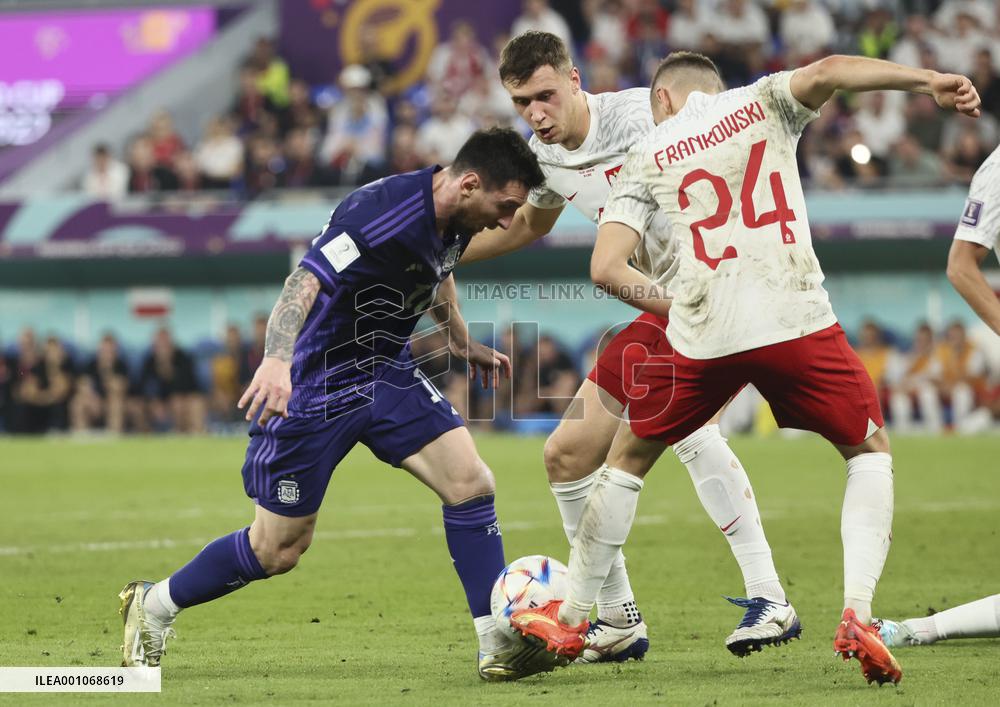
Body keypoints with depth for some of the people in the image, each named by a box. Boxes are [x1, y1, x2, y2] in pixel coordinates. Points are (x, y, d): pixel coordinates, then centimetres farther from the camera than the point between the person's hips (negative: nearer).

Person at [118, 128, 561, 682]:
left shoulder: (454, 218, -2)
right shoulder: (383, 213, -30)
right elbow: (306, 282, -40)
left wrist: (462, 343, 35)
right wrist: (277, 360, -56)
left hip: (388, 373, 7)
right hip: (315, 385, -7)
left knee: (470, 483, -11)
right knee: (278, 551, 3)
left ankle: (498, 647, -4)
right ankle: (152, 606, 27)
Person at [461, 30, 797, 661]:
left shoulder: (639, 113, -17)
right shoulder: (545, 158, 7)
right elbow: (529, 224, 29)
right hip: (664, 309, 8)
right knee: (567, 454, 5)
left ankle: (769, 599, -32)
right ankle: (618, 621, 17)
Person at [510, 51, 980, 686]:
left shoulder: (648, 157, 16)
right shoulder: (762, 102, 15)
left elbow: (606, 268, 6)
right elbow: (827, 72, -8)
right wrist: (930, 80, -15)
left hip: (701, 336, 1)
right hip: (797, 320, -1)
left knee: (627, 460, 24)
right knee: (871, 453, 18)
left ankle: (570, 621, 30)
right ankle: (858, 617, -1)